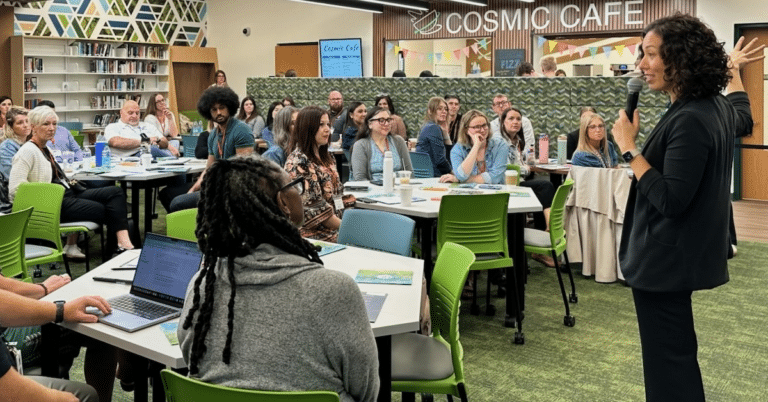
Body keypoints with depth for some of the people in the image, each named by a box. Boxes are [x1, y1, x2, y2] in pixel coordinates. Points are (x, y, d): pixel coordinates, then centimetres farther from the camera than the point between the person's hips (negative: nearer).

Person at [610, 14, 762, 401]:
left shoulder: (688, 120, -24)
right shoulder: (715, 106, 6)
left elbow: (670, 200, -27)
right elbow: (743, 117, 31)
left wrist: (628, 147, -23)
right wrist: (733, 71, 39)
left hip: (664, 258, -10)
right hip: (677, 254, 10)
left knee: (667, 361, -1)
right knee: (676, 355, 21)